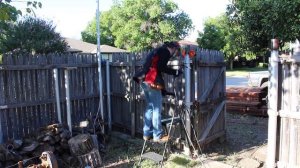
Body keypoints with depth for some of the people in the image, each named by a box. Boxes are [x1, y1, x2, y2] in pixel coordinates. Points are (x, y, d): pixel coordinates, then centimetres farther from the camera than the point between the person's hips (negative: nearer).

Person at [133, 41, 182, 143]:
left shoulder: (158, 51, 27)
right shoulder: (165, 51, -1)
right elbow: (161, 67, -16)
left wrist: (162, 89, 25)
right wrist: (175, 72, -3)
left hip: (144, 80, 9)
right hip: (152, 82, -9)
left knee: (150, 107, 16)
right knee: (157, 109, -1)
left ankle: (147, 134, 21)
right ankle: (158, 136, 6)